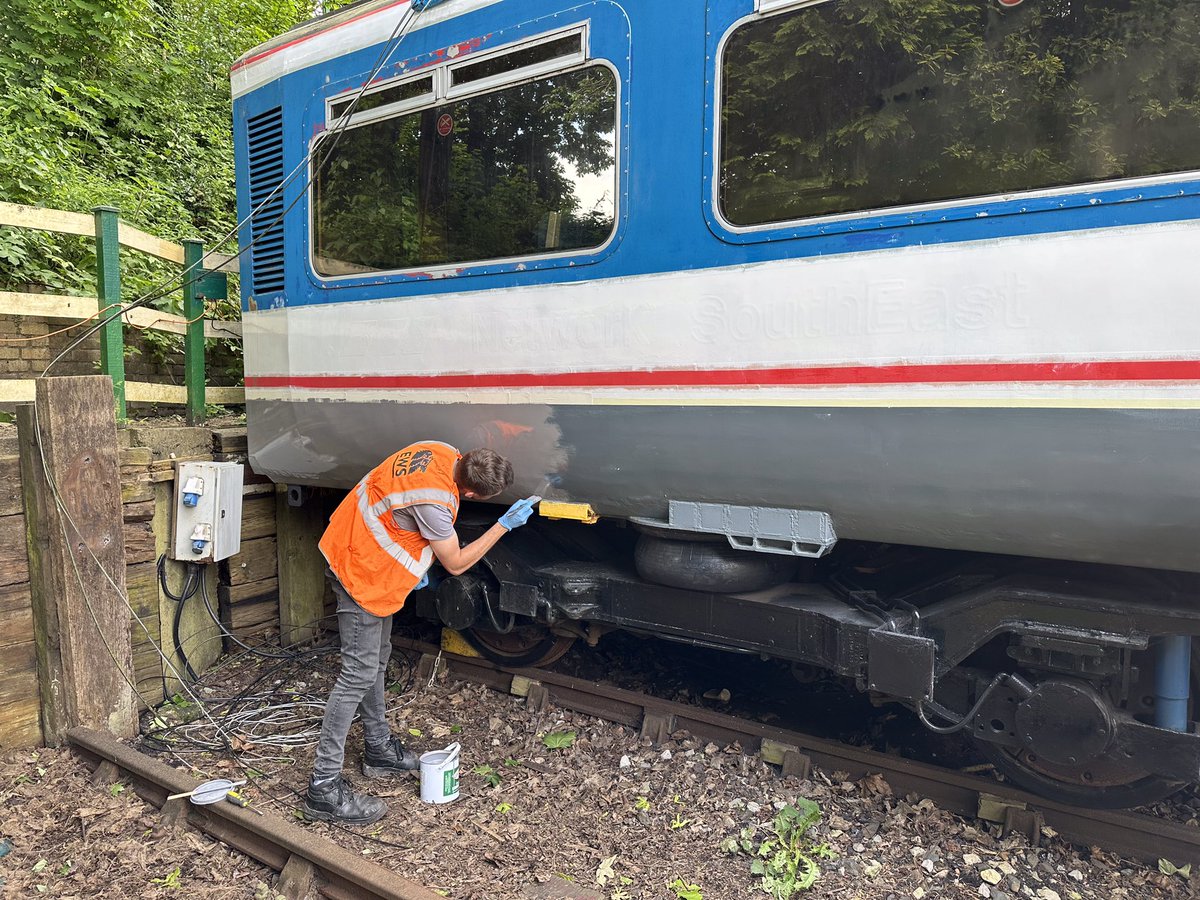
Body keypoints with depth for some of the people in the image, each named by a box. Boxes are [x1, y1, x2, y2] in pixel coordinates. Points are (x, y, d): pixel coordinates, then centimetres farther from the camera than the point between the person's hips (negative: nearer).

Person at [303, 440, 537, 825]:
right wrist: (505, 525, -14)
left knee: (376, 661, 19)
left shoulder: (442, 453, -7)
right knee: (359, 674, -7)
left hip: (360, 553, 10)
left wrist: (413, 562, 12)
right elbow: (456, 563, -17)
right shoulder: (434, 500, -33)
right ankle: (324, 787, 0)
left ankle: (379, 749, 34)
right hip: (361, 572, -10)